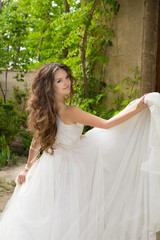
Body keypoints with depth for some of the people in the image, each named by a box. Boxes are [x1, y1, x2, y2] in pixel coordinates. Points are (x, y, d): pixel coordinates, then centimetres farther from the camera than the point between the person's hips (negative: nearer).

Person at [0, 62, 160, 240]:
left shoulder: (44, 110, -2)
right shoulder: (69, 112, -26)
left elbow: (36, 142, 8)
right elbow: (107, 124, -20)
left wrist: (28, 169, 20)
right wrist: (138, 108, -14)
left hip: (49, 164, 7)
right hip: (67, 165, -7)